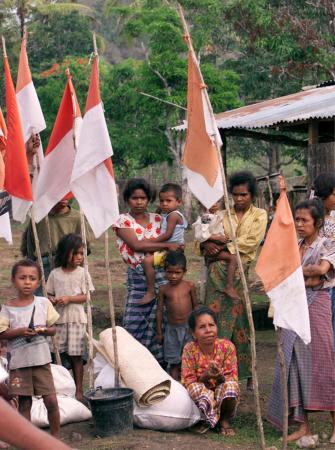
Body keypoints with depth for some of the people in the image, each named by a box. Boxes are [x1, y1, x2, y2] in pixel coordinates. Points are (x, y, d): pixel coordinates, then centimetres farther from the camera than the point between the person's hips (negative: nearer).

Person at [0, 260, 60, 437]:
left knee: (51, 400, -2)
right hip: (19, 362, -1)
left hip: (41, 360, 1)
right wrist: (20, 331, -18)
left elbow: (53, 329, 8)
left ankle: (55, 437, 16)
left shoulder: (43, 303, 2)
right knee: (24, 403, 7)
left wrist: (44, 330, -13)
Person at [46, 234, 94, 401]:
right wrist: (53, 300, -13)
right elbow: (49, 294, 10)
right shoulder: (55, 274, 4)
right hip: (59, 318, 2)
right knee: (60, 354, 4)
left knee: (76, 356, 0)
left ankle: (79, 390, 7)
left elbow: (86, 296, -3)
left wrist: (69, 299, -16)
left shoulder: (82, 273, -1)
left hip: (77, 318, -2)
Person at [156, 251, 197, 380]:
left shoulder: (189, 286, -2)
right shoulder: (164, 289, -3)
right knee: (174, 362, 7)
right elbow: (159, 310, 4)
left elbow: (195, 306, 7)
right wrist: (159, 332, 6)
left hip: (189, 327, 0)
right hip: (172, 329, 0)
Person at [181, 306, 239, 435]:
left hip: (223, 396, 3)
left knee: (231, 386, -32)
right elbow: (187, 381, -13)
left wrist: (220, 376, -34)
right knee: (196, 388, -36)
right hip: (199, 400, -3)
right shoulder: (189, 349, -12)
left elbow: (232, 378, -11)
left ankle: (225, 420, -8)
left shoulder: (227, 346, -11)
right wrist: (206, 376, -32)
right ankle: (204, 420, -18)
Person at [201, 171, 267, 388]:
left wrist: (225, 248, -9)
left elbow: (251, 241, -5)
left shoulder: (259, 215, 9)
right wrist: (208, 244, -12)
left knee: (240, 321, -3)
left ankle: (248, 373, 5)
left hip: (240, 271, -3)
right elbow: (206, 234, 11)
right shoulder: (224, 215, 18)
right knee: (216, 320, -3)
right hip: (218, 271, 3)